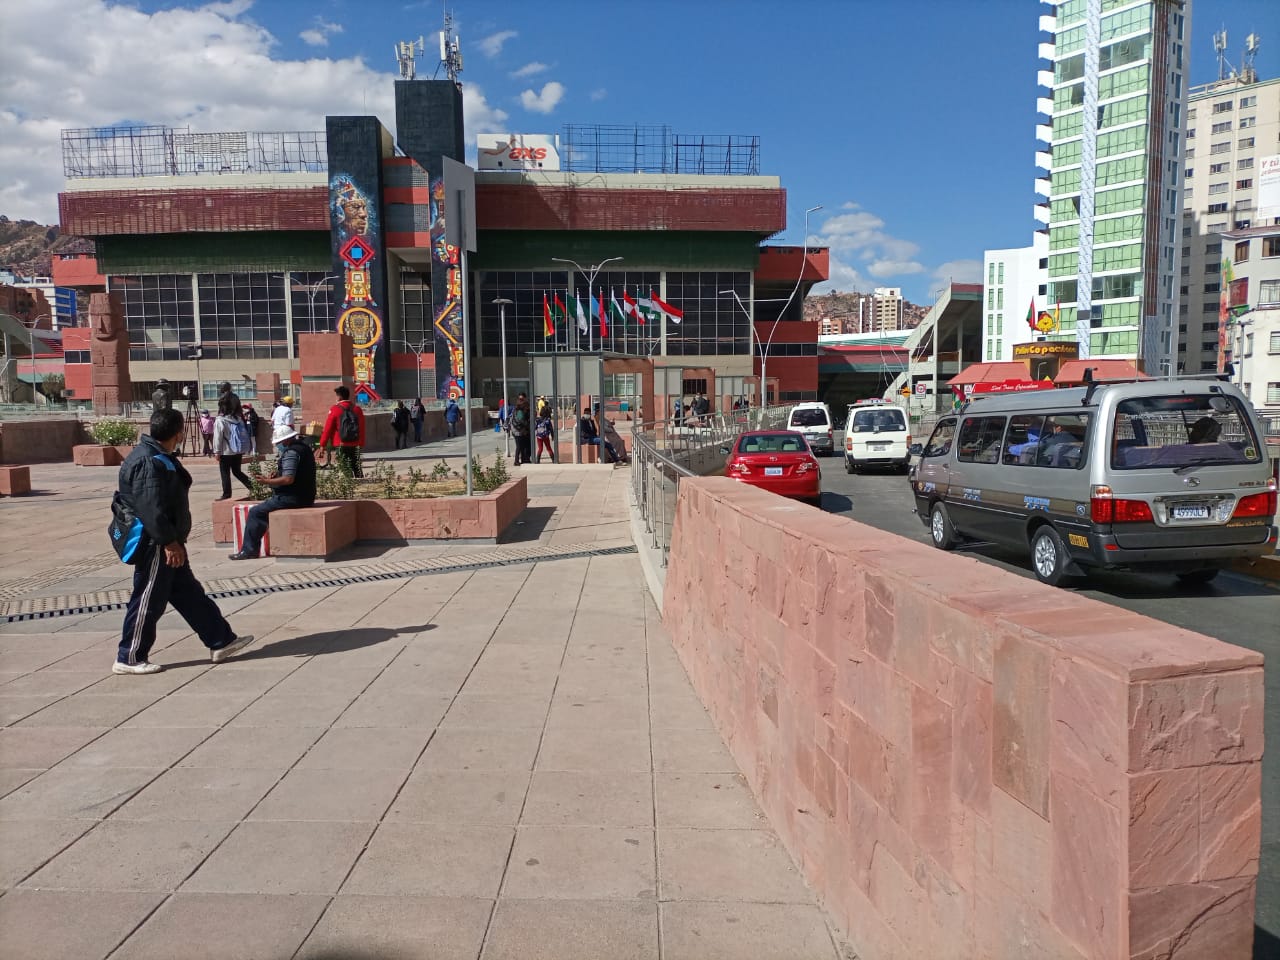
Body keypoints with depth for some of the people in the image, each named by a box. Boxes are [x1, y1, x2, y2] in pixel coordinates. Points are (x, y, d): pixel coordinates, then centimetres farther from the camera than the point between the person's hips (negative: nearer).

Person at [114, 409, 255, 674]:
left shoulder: (158, 457, 12)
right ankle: (129, 659, 12)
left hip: (166, 543, 11)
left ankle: (221, 641, 20)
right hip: (156, 545, -11)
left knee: (189, 594, 14)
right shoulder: (148, 463, -21)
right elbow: (151, 508, -26)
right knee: (148, 601, 0)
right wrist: (169, 542, -23)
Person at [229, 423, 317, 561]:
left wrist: (268, 481, -16)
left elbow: (288, 479, -28)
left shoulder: (291, 452, -19)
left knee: (255, 512, -4)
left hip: (293, 498, -10)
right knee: (267, 506, 27)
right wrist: (276, 477, 14)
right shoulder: (305, 446, 12)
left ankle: (249, 550, 2)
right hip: (305, 496, 10)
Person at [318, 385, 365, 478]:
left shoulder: (335, 409, -7)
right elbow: (362, 428, 9)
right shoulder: (357, 408, 5)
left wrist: (322, 445, -2)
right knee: (357, 468, 11)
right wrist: (361, 444, 18)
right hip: (355, 445, 4)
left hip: (341, 445, -3)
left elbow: (328, 428, -7)